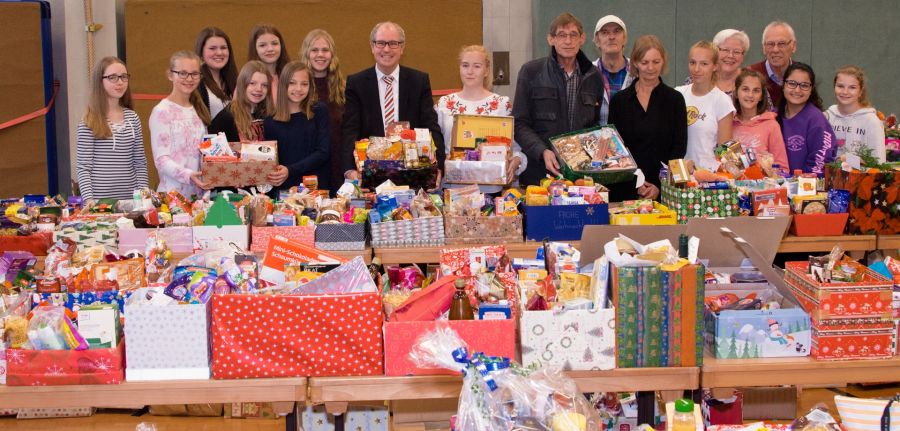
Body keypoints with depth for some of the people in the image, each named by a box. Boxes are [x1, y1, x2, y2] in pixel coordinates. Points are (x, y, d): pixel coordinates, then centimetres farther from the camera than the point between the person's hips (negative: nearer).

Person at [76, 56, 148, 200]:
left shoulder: (133, 118, 7)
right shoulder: (89, 122, -6)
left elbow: (140, 163, 9)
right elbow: (82, 168, -7)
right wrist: (89, 202, -16)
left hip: (130, 198, 4)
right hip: (100, 199, -4)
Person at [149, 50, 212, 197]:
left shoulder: (199, 110, 14)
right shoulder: (162, 111, -6)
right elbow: (161, 159, -11)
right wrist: (188, 175, -27)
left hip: (201, 192, 6)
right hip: (173, 194, -5)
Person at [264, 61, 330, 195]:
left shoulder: (319, 111, 6)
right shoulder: (271, 120, 7)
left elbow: (322, 152, -1)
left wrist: (290, 171, -12)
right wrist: (272, 177, -13)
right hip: (282, 189, 1)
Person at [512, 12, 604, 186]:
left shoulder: (594, 76, 9)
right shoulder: (531, 72, -1)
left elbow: (596, 124, 16)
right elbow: (520, 124, -2)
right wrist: (542, 151, -17)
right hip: (539, 171, -2)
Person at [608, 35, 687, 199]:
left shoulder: (675, 99, 3)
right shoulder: (619, 100, 6)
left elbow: (679, 148, 0)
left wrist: (660, 186, -11)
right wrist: (635, 183, -9)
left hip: (664, 189, -1)